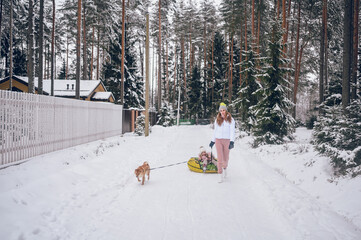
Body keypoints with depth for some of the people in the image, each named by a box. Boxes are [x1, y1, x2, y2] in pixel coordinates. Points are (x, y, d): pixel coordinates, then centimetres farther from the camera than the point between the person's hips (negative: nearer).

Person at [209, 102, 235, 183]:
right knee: (220, 158, -6)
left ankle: (225, 168, 39)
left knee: (226, 158, 7)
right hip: (218, 140, 1)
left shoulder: (230, 119, -1)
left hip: (227, 140, -1)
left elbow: (232, 131, -6)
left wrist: (232, 141, -17)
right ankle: (220, 175, 1)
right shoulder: (217, 120, 8)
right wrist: (212, 141, 17)